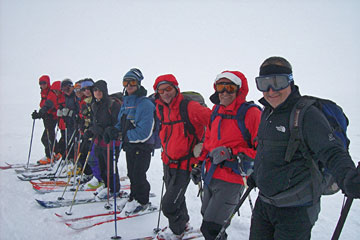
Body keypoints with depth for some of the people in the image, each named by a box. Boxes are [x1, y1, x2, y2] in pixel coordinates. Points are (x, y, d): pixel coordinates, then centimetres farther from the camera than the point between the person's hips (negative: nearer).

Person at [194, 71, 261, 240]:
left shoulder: (251, 113, -15)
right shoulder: (217, 110, 7)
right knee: (207, 218, 23)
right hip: (211, 175, 8)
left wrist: (231, 153, -23)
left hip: (232, 180, -7)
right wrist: (199, 164, 15)